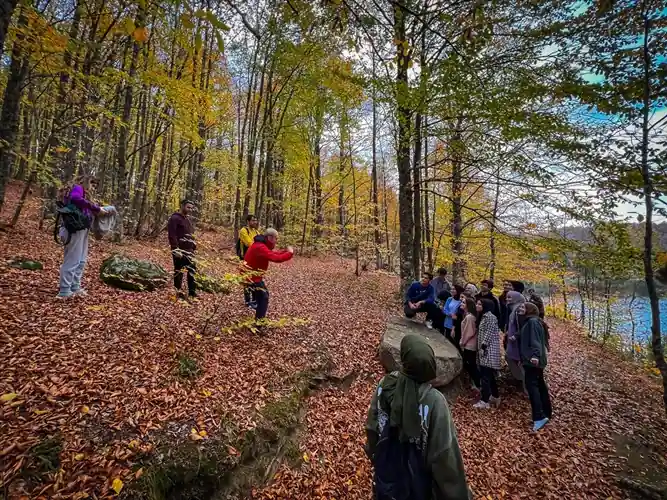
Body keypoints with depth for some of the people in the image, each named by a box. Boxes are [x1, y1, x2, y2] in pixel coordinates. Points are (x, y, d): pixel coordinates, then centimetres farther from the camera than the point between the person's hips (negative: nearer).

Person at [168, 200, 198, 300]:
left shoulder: (187, 219, 19)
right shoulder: (175, 218, -9)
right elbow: (172, 234, -17)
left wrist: (194, 247, 17)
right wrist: (175, 249, -24)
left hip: (189, 250, 9)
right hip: (180, 250, -9)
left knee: (192, 270, 10)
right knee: (179, 271, 0)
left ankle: (192, 293, 18)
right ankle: (178, 292, 10)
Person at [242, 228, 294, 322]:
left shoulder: (261, 245, 8)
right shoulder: (260, 247, -28)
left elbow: (273, 253, 13)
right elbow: (276, 258, -35)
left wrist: (286, 251, 0)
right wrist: (290, 253, -22)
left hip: (252, 275, 11)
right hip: (251, 277, -11)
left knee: (263, 296, 22)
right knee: (263, 298, -5)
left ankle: (259, 320, 34)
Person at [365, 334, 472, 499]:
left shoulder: (385, 385, -24)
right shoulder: (434, 401, -35)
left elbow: (372, 426, -8)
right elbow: (444, 450, -25)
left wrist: (372, 452, 12)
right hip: (416, 470, -2)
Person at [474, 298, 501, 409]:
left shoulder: (490, 316, -13)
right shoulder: (483, 317, 16)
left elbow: (489, 333, -18)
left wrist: (483, 346, -19)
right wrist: (480, 348, 16)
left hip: (489, 349, -10)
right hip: (484, 349, 10)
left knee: (486, 376, -7)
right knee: (489, 375, 16)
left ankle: (485, 401, -3)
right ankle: (495, 397, 27)